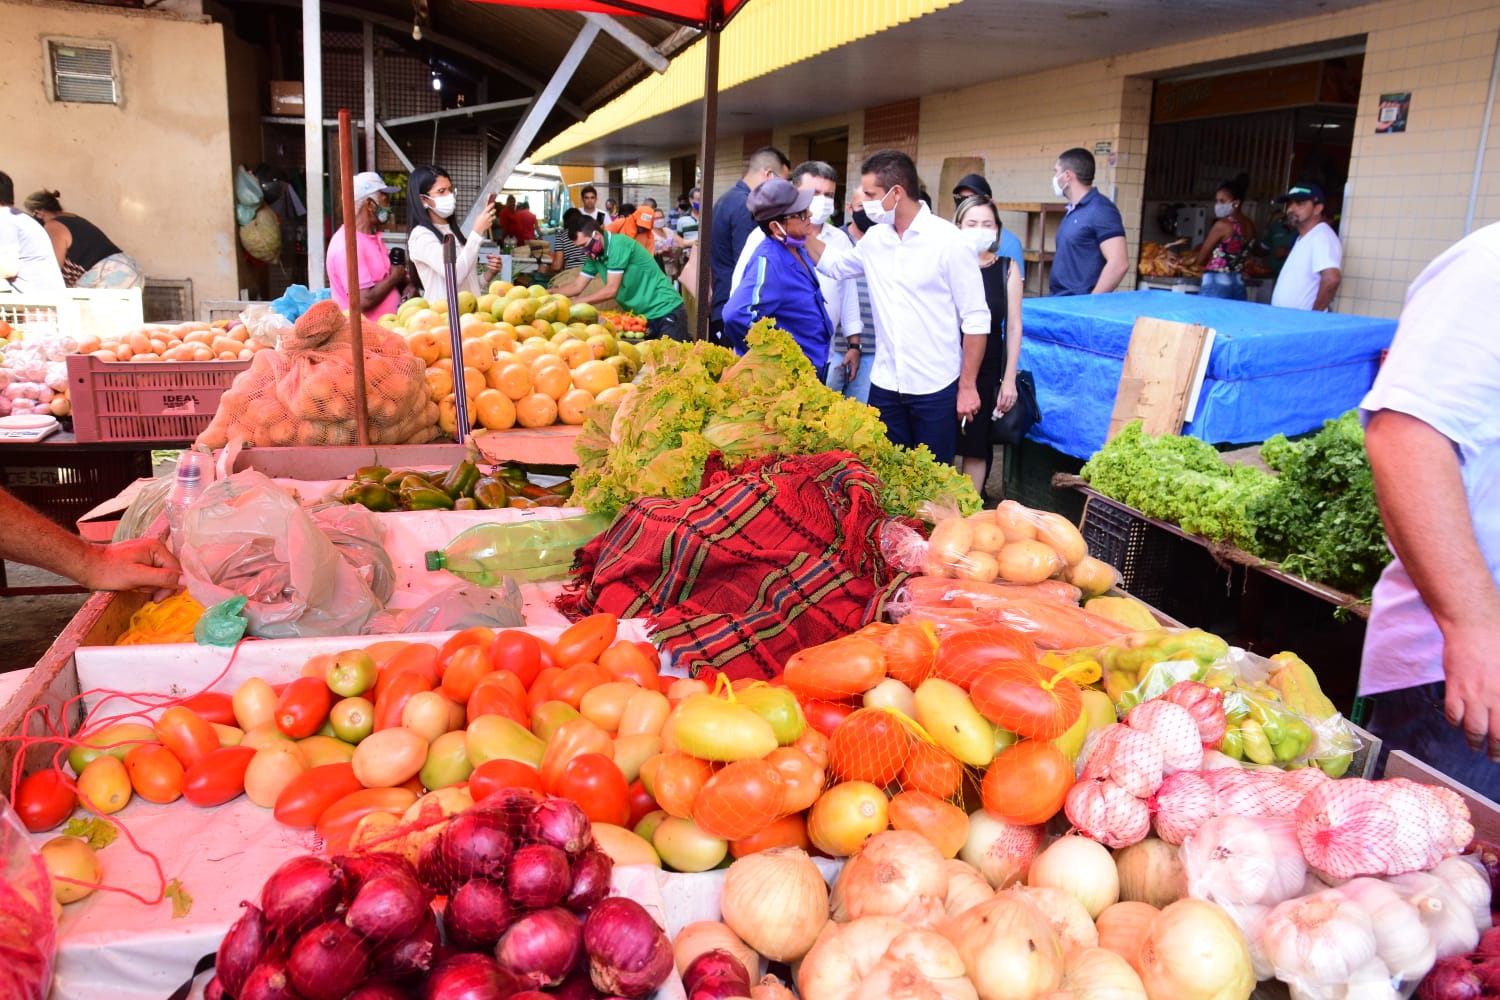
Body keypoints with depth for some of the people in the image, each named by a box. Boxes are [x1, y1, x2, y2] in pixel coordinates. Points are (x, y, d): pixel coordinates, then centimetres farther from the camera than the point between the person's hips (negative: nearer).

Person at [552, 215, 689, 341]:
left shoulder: (619, 244, -18)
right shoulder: (594, 256, 6)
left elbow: (611, 290, -21)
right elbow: (577, 287, 12)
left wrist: (574, 302, -16)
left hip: (666, 313, -8)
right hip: (641, 316, 8)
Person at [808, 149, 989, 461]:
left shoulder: (948, 239, -12)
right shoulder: (874, 238, 5)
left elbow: (976, 318, -9)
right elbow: (835, 265, 27)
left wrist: (968, 386, -11)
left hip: (935, 389, -5)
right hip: (884, 385, 5)